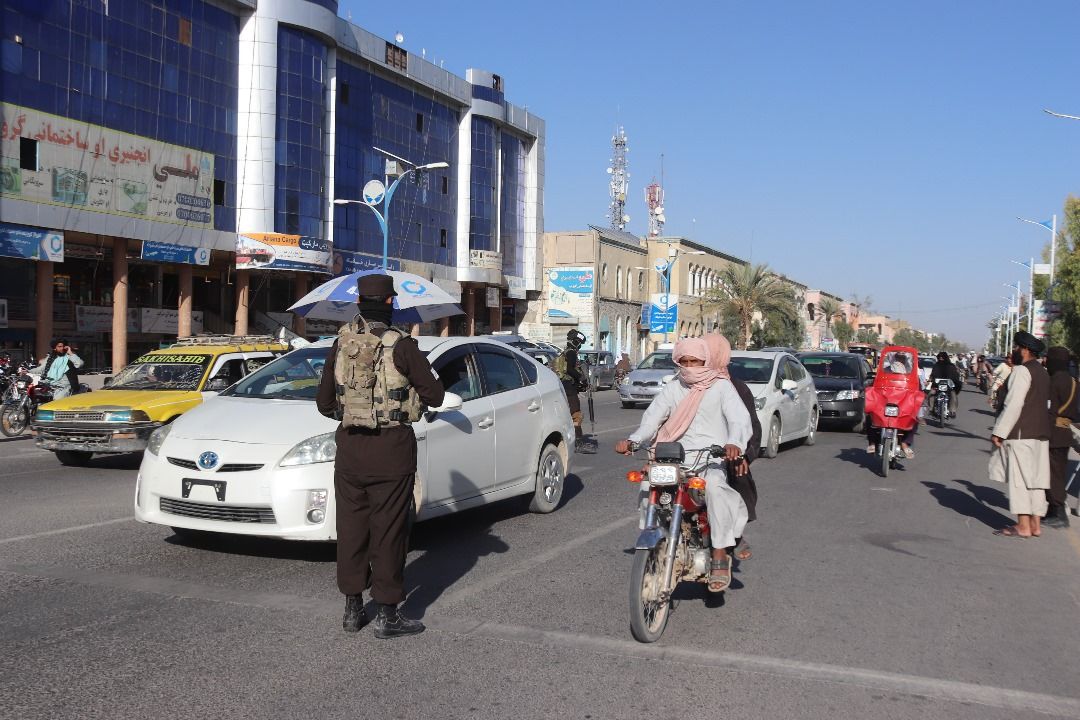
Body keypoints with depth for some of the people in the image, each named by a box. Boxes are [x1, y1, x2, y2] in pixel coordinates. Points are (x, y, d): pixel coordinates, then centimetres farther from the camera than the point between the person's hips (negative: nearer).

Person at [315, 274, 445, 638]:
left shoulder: (341, 343, 3)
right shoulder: (401, 345, -12)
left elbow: (324, 402, 8)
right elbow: (434, 396, -7)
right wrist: (414, 388, 13)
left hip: (349, 445, 5)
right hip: (392, 447, -4)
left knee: (351, 526, 13)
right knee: (388, 530, 2)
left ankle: (352, 609, 22)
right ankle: (387, 615, 8)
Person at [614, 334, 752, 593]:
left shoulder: (722, 387, 5)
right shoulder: (673, 389, 18)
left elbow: (740, 419, -9)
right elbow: (652, 418, 9)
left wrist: (735, 444, -31)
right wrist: (632, 441, -9)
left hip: (712, 458, -5)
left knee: (714, 486, -35)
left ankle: (720, 557, -31)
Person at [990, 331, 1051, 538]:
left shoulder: (1022, 370, -13)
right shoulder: (1043, 372, 16)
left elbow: (1014, 404, -19)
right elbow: (1043, 403, 19)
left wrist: (999, 432, -16)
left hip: (1022, 434, -9)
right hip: (1041, 433, 9)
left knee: (1019, 478, -5)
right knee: (1036, 479, 11)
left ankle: (1023, 526, -5)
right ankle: (1036, 524, 14)